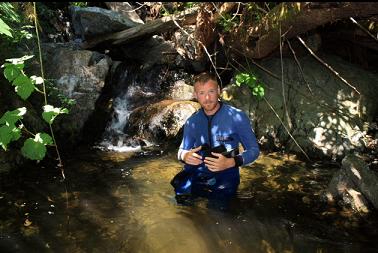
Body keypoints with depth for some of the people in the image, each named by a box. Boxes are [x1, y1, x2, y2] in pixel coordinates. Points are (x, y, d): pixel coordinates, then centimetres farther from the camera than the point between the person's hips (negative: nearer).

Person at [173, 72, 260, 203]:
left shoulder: (237, 117, -4)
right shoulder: (191, 122, 8)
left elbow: (254, 150, -1)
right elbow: (182, 150, 16)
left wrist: (231, 162, -20)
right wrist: (185, 156, -10)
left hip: (225, 174, -3)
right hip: (196, 173, 4)